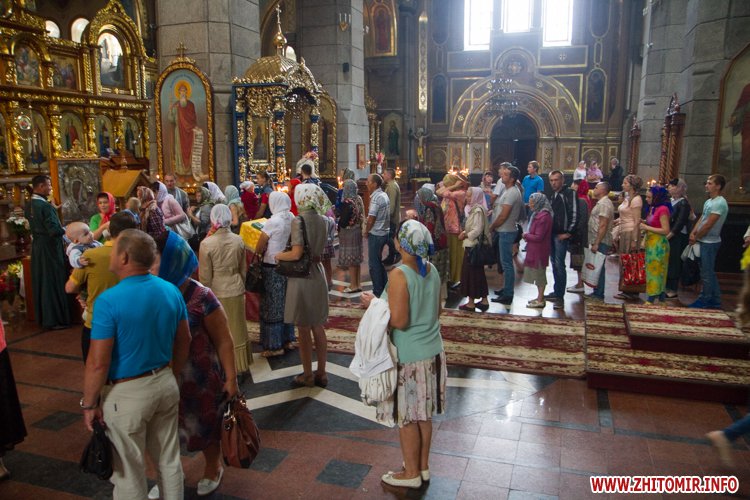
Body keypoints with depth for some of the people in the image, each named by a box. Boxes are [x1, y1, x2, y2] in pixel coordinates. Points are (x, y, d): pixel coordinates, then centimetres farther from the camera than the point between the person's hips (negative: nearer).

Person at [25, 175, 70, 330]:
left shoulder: (29, 205, 7)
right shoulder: (46, 206, -21)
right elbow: (55, 230, -24)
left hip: (37, 246, 9)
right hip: (50, 248, -8)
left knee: (41, 281, 15)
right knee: (53, 281, -1)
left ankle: (43, 316, 25)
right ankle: (55, 320, 5)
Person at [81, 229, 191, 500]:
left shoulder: (109, 301, -22)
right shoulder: (171, 290, -3)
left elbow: (98, 363, -20)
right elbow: (184, 341, 7)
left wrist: (89, 404, -6)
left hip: (126, 394, -5)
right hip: (165, 384, 6)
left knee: (129, 471, 14)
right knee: (169, 460, 21)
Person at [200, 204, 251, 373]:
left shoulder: (206, 243, -16)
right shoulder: (238, 240, -6)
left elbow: (205, 276, -11)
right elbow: (243, 269, 5)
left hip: (217, 292, -3)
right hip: (236, 290, 3)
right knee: (237, 329, 16)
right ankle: (240, 365, 28)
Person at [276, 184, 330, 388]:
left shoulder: (298, 220, -16)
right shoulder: (322, 220, 4)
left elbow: (296, 254, -22)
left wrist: (278, 255, -5)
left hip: (301, 277, -6)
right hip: (318, 274, 6)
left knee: (303, 328, 6)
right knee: (318, 326, 14)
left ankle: (307, 375, 18)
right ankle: (321, 373, 23)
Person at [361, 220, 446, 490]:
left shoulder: (400, 275, -22)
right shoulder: (432, 270, 1)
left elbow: (399, 320, -25)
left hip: (409, 357, -7)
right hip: (432, 352, 7)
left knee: (407, 417, 9)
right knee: (424, 413, 19)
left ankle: (411, 473, 24)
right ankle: (423, 466, 34)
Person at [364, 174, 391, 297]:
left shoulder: (376, 198, -19)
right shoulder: (384, 195, 9)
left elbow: (371, 218, -19)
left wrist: (366, 231, -3)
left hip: (376, 234, -9)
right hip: (384, 232, 9)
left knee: (374, 263, 0)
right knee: (379, 261, 19)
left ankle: (378, 291, 5)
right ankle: (384, 286, 26)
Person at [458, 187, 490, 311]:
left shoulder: (478, 210, -18)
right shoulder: (473, 209, 13)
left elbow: (477, 230, -23)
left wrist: (465, 235, -12)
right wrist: (465, 232, 4)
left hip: (474, 246, -10)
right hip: (472, 245, 10)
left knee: (471, 273, -3)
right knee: (478, 273, 14)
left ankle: (471, 302, 5)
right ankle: (483, 300, 22)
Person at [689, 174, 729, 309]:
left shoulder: (719, 203, -17)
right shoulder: (709, 201, 12)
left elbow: (708, 225, -19)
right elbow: (701, 219, 12)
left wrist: (696, 238, -10)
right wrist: (693, 233, -3)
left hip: (709, 242, -9)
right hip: (705, 242, 9)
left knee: (706, 273, 0)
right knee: (709, 272, 15)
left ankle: (705, 301, 11)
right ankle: (715, 301, 24)